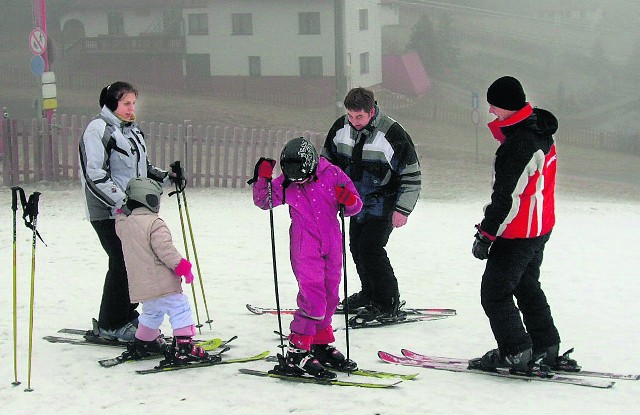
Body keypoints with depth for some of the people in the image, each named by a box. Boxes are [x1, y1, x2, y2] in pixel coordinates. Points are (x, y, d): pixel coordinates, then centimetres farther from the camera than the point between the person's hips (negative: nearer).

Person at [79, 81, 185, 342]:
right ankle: (109, 326, 3)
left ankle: (126, 316, 24)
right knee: (122, 263, -8)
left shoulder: (132, 130, 17)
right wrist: (121, 201, -23)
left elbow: (142, 169, 26)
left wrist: (166, 177, 9)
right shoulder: (98, 130, -10)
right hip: (109, 213, -9)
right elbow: (94, 175, -18)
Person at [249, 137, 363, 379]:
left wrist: (349, 201, -20)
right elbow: (264, 201, 8)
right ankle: (297, 352, -12)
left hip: (332, 245, 3)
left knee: (330, 296, 14)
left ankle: (321, 344, 31)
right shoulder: (287, 183, -4)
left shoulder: (332, 175, -4)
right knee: (313, 296, -15)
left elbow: (354, 208, 3)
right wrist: (261, 179, -8)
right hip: (305, 247, -3)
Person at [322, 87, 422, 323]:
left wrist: (403, 210, -16)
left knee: (370, 249, -15)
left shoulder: (392, 134, -20)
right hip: (356, 203, 6)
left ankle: (389, 305, -5)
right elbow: (327, 160, 14)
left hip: (382, 204, -6)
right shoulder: (340, 128, -4)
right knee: (357, 248, 10)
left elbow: (411, 175, -14)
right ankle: (370, 294, 30)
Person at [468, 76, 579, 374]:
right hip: (541, 228, 10)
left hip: (517, 234, -10)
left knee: (494, 293, 0)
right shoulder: (541, 134, 5)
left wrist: (485, 235, -17)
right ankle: (547, 349, 26)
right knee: (527, 287, 22)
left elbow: (506, 197, -24)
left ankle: (515, 354, 3)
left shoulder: (517, 144, -25)